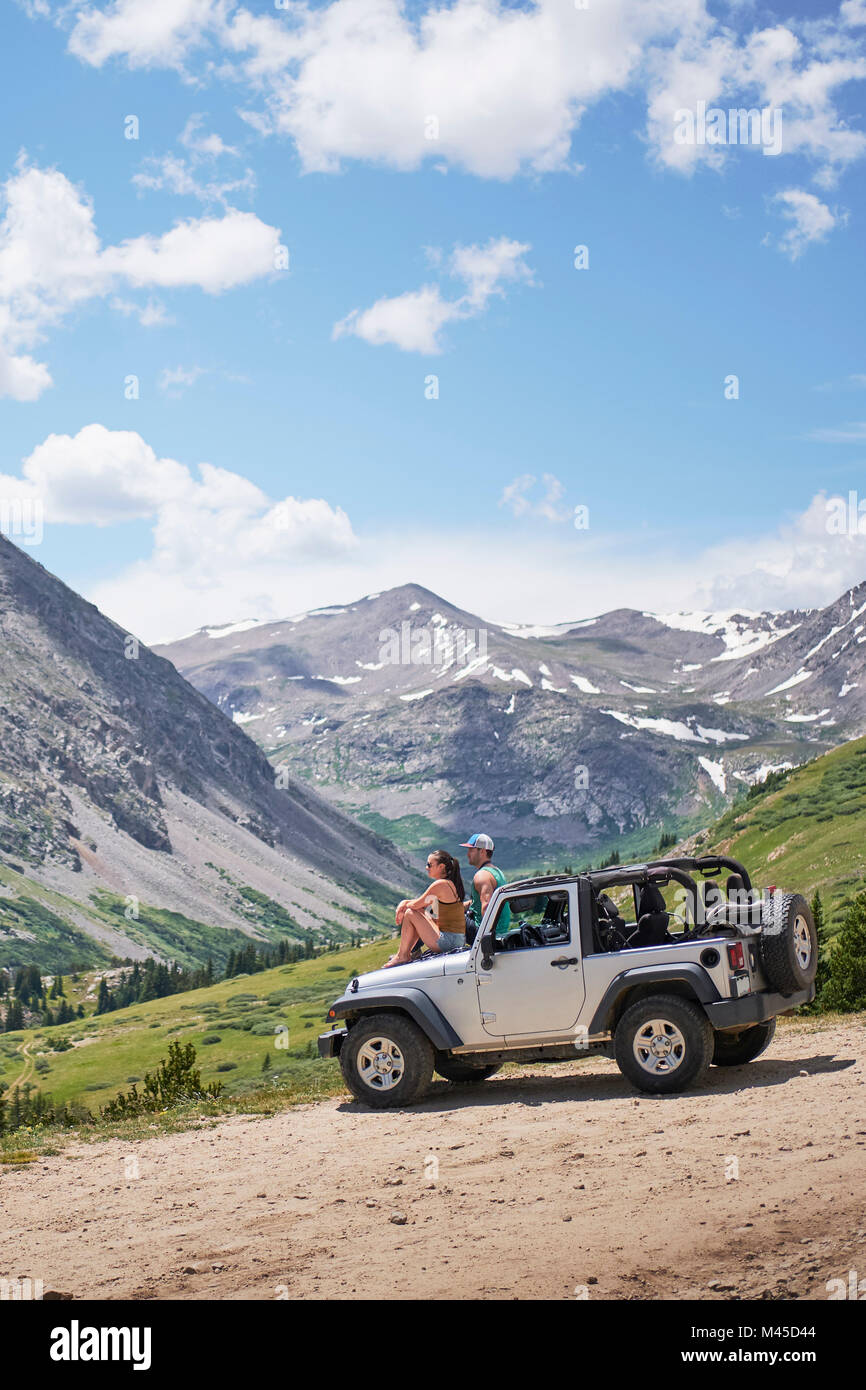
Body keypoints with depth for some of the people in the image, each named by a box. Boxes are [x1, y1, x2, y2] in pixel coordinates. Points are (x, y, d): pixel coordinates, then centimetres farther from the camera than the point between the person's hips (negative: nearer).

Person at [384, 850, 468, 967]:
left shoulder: (440, 884, -16)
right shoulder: (451, 883, 13)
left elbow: (416, 905, -11)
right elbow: (424, 903, 21)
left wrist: (406, 905, 10)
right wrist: (404, 903, 7)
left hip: (448, 941, -9)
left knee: (410, 914, -4)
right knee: (420, 912, 21)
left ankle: (402, 956, 7)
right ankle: (407, 952, 22)